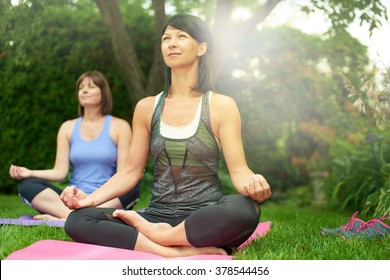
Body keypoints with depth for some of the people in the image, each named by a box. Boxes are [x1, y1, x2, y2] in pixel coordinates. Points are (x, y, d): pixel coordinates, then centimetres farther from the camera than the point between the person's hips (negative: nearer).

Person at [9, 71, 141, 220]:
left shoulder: (119, 126, 6)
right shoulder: (68, 128, 13)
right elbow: (60, 172, 4)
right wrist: (30, 173, -12)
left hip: (107, 202, -2)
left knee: (134, 186, -33)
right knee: (27, 185, -18)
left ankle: (66, 219, -43)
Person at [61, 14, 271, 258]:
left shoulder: (221, 106, 1)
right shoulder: (147, 108, 10)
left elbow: (238, 169, -5)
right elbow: (131, 171, 10)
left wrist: (253, 183, -29)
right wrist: (90, 199, -6)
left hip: (205, 220, -2)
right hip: (158, 215, 3)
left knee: (244, 209, -37)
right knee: (78, 220, -20)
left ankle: (161, 235, -17)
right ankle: (178, 251, -30)